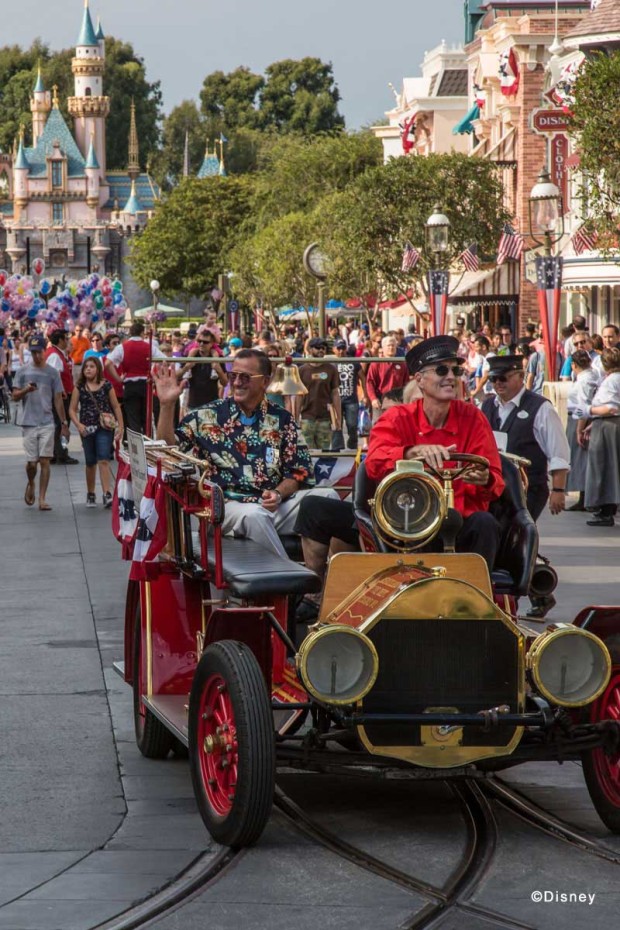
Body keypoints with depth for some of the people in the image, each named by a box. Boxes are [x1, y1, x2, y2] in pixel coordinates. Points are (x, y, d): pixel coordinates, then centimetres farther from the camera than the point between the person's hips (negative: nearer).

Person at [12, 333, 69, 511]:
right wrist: (26, 390, -19)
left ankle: (42, 499, -1)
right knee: (31, 462, 0)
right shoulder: (23, 371, 4)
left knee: (45, 460, -5)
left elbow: (58, 399, 9)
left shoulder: (52, 372, 6)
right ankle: (31, 484, 32)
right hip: (28, 422, 0)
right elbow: (15, 396, 3)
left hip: (47, 422, 0)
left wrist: (64, 423, 7)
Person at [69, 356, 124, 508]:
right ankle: (90, 494, 24)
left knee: (103, 460, -13)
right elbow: (72, 409, 4)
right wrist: (78, 424, -11)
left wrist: (120, 425, 1)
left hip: (104, 428, -2)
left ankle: (107, 494, -19)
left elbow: (116, 407, 7)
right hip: (87, 429, 2)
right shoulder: (80, 387, 4)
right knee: (90, 462, 11)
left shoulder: (106, 386, 1)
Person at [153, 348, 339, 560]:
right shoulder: (208, 416, 11)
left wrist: (278, 493, -9)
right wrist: (167, 405, -1)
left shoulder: (281, 420, 14)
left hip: (277, 504, 3)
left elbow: (298, 472, 11)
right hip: (230, 505, -2)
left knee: (326, 496, -24)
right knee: (254, 515, -38)